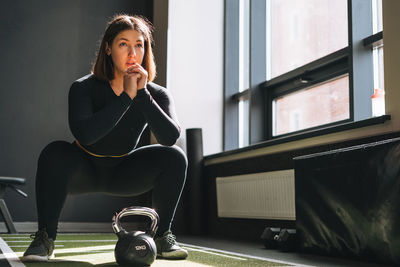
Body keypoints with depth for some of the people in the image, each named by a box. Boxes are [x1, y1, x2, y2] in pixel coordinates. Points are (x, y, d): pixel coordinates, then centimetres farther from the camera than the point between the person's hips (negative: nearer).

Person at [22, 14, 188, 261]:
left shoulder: (157, 94, -12)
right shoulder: (84, 88, -19)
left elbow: (170, 137, -30)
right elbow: (84, 134, -38)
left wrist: (142, 94, -34)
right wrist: (126, 97, -36)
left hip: (123, 173, 2)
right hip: (83, 170, -2)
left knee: (174, 157, -21)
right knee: (55, 153, -33)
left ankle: (163, 235, -6)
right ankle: (45, 239, -20)